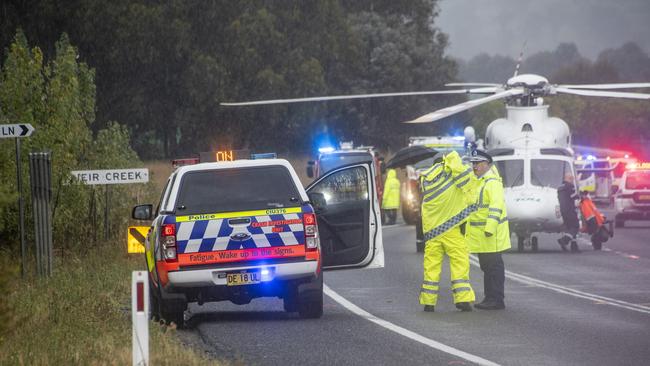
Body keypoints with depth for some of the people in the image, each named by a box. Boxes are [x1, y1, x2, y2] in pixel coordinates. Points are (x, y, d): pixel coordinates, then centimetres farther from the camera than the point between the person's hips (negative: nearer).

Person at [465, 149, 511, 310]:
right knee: (486, 267, 14)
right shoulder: (476, 181, 18)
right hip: (479, 233, 10)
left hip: (490, 233, -10)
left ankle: (497, 300, -4)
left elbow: (496, 206, -23)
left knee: (494, 267, -6)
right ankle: (489, 298, 20)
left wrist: (490, 227, -30)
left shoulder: (492, 182, -14)